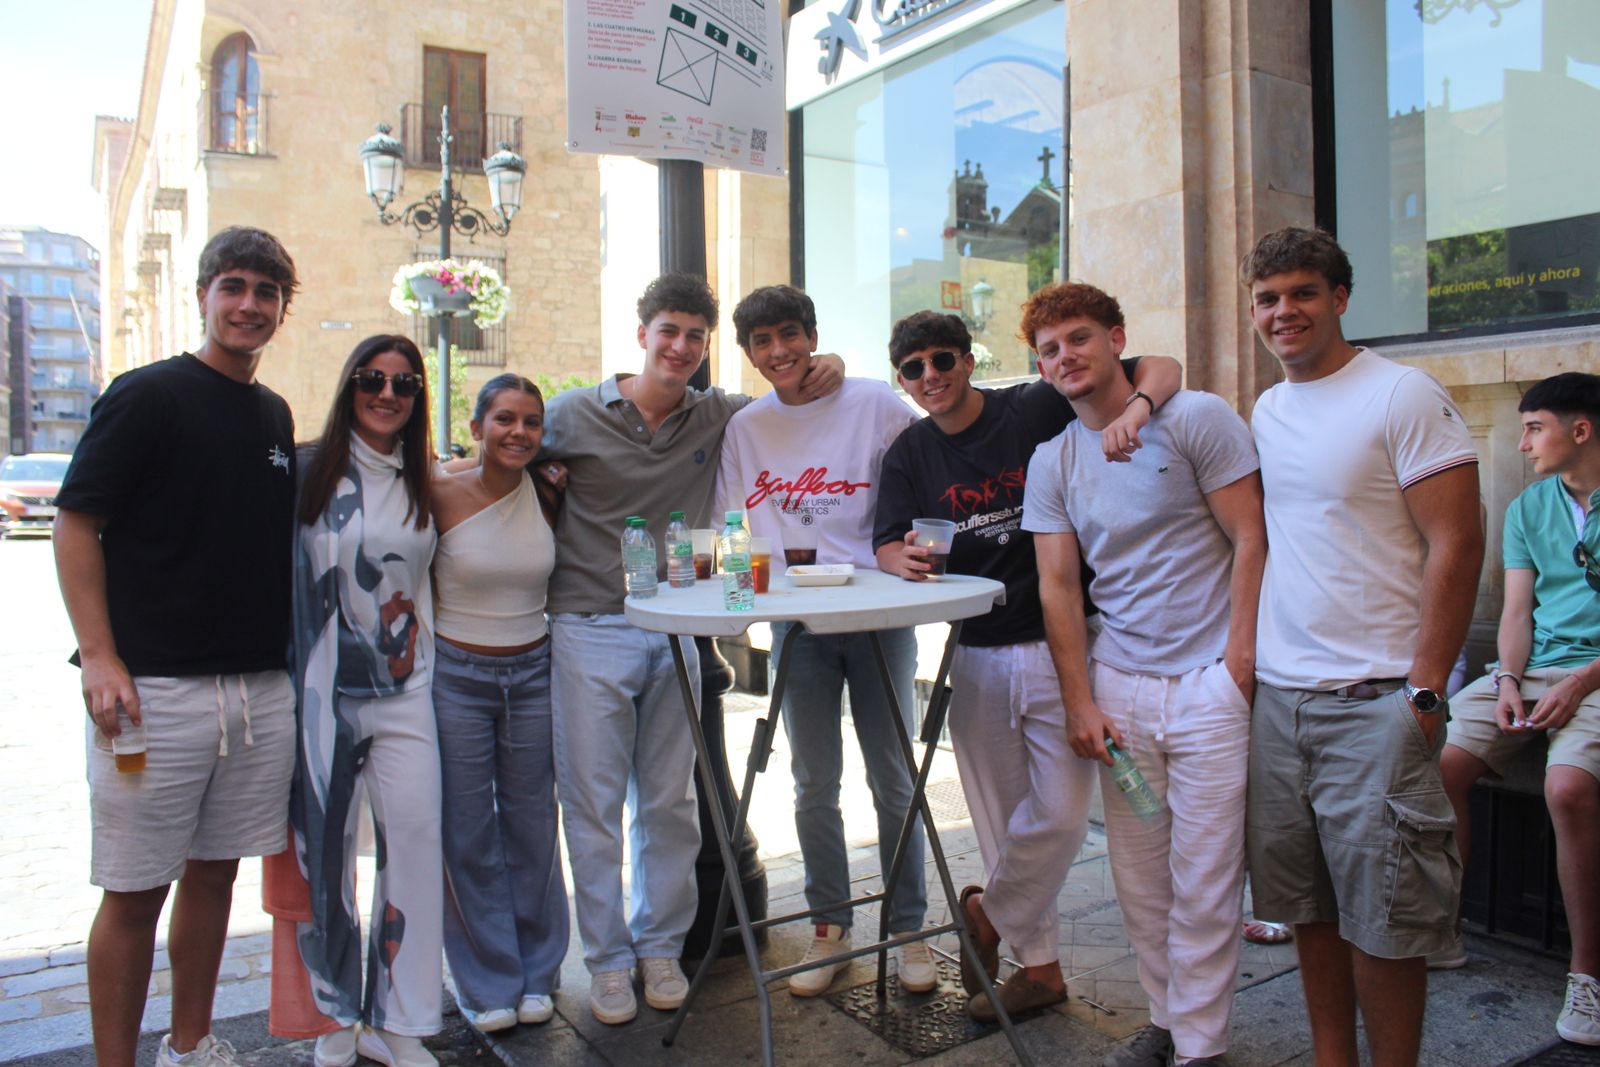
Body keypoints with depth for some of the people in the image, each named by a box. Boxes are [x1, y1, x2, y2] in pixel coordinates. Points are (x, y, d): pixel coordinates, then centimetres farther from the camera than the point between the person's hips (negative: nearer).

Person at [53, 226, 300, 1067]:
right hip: (155, 687, -6)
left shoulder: (275, 415, 13)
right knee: (135, 892, 4)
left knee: (215, 871, 15)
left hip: (261, 690, 6)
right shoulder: (147, 396, -5)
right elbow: (76, 524, -8)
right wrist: (99, 657, -16)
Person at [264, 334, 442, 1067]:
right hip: (328, 686, -3)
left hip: (405, 689, 3)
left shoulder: (420, 481, 9)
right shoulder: (310, 470, -3)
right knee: (324, 848, 6)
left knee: (416, 838, -1)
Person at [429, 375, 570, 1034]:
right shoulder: (442, 497, -9)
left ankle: (536, 975, 28)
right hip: (456, 677, -2)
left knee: (532, 827, 10)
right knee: (469, 835, 6)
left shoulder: (549, 496, -1)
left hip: (533, 675, 2)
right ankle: (489, 986, 24)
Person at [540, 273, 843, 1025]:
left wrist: (826, 369, -3)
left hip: (675, 630, 3)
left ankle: (661, 945, 29)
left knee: (670, 800, 11)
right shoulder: (574, 415, -4)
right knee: (593, 801, 5)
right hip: (589, 630, -2)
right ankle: (608, 959, 22)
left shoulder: (718, 418, 4)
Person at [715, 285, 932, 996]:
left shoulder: (874, 403, -2)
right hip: (795, 622, 3)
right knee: (814, 785, 10)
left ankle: (908, 929, 23)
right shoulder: (745, 428, 7)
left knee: (893, 778, 7)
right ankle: (830, 929, 26)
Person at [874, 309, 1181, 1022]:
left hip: (1057, 642, -3)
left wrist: (1135, 410, -27)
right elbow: (886, 545, 2)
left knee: (1060, 814, -3)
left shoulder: (1037, 409, -6)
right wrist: (904, 559, -22)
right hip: (976, 654, 4)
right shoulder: (909, 454, 8)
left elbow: (1163, 368, -5)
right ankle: (1039, 964, 29)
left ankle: (989, 912, 25)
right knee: (1001, 819, 11)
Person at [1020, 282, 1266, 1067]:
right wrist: (1079, 701, 0)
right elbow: (1058, 586, 6)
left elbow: (1251, 542, -4)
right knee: (1138, 878, 10)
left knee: (1204, 883, 1)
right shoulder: (1052, 460, 8)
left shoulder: (1196, 419, -2)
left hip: (1208, 680, -4)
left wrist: (1240, 664, -11)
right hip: (1119, 684, 4)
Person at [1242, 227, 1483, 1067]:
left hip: (1374, 700, -6)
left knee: (1382, 916, 2)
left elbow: (1457, 543, -10)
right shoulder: (1265, 411, 12)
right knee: (1308, 903, 14)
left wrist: (1425, 689, -14)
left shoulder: (1403, 396, -7)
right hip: (1276, 692, 6)